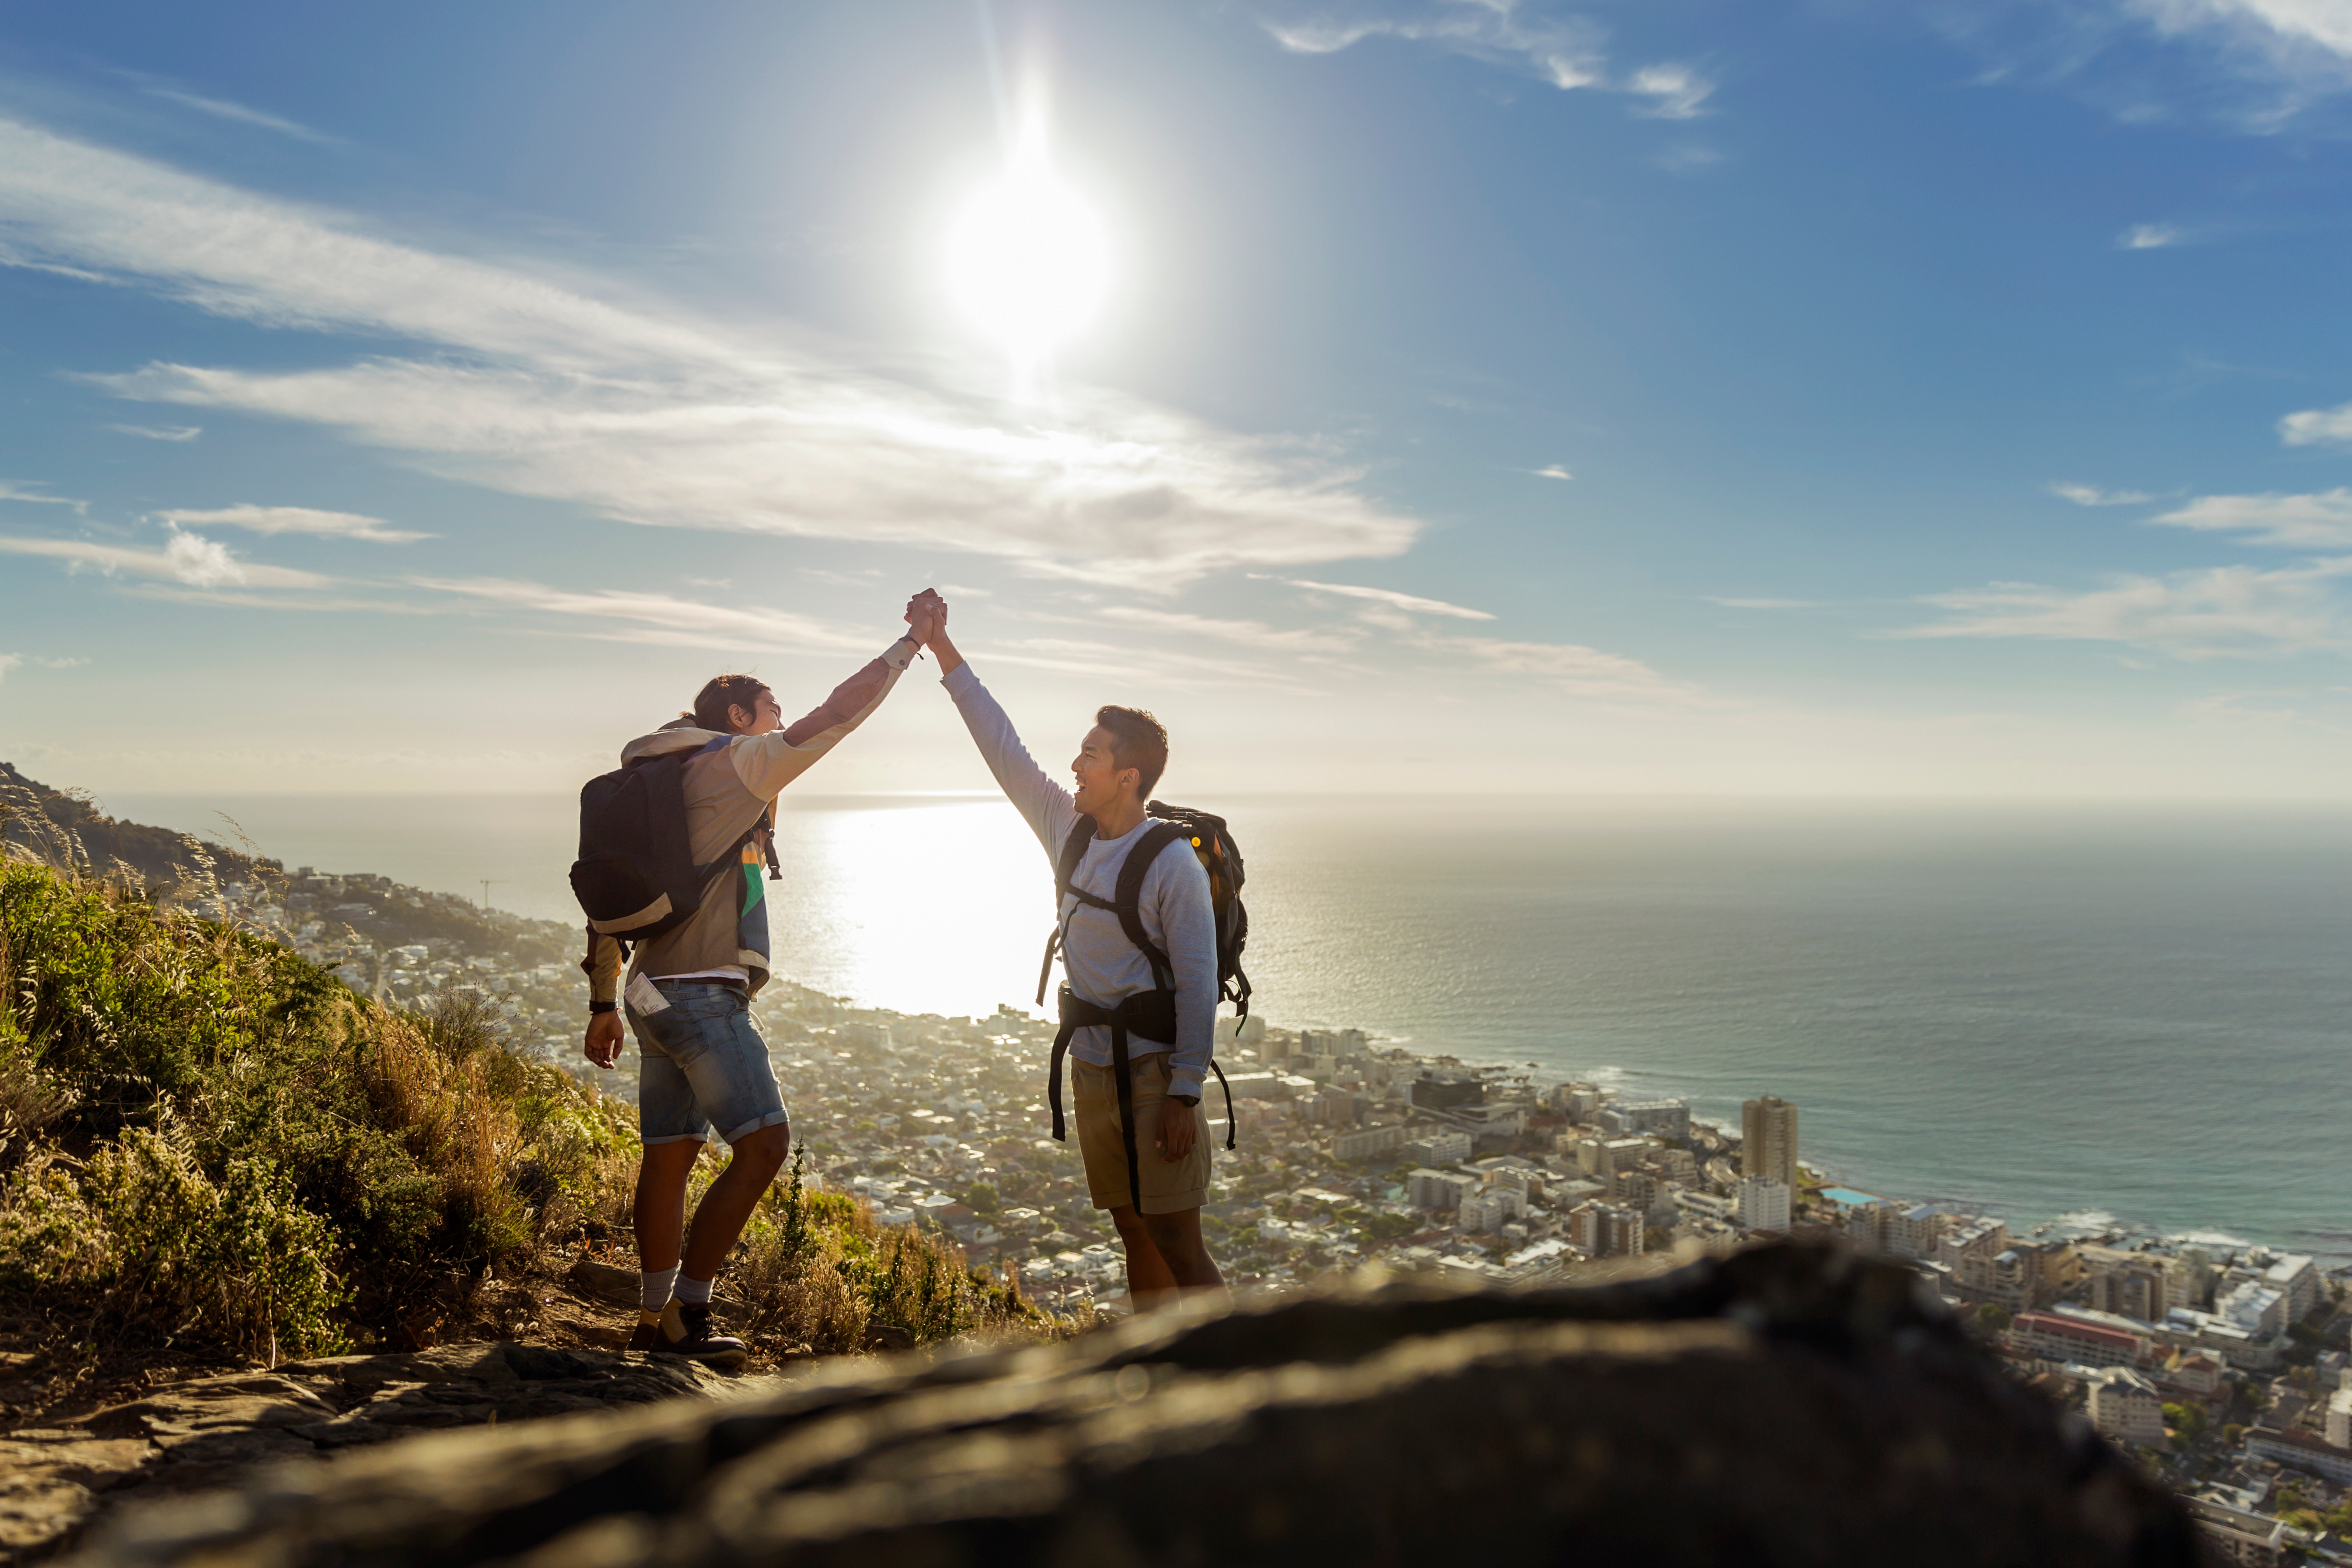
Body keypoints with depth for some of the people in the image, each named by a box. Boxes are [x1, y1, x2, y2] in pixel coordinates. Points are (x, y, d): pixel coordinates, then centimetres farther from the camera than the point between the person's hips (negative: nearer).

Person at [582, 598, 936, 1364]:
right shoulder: (736, 763, -4)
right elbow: (836, 715, -7)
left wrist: (604, 1004, 20)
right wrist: (911, 642, 2)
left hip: (654, 992, 9)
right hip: (701, 992, -9)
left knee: (670, 1152, 11)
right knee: (764, 1141, -9)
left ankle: (654, 1320, 16)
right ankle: (685, 1313, -7)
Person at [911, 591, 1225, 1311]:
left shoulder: (1173, 865, -15)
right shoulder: (1069, 830, 4)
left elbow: (1198, 984, -16)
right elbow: (1003, 747, 7)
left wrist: (1185, 1095, -19)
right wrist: (942, 647, 7)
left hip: (1152, 1075, -7)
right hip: (1091, 1068, 7)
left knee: (1180, 1249, -7)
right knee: (1136, 1238, 14)